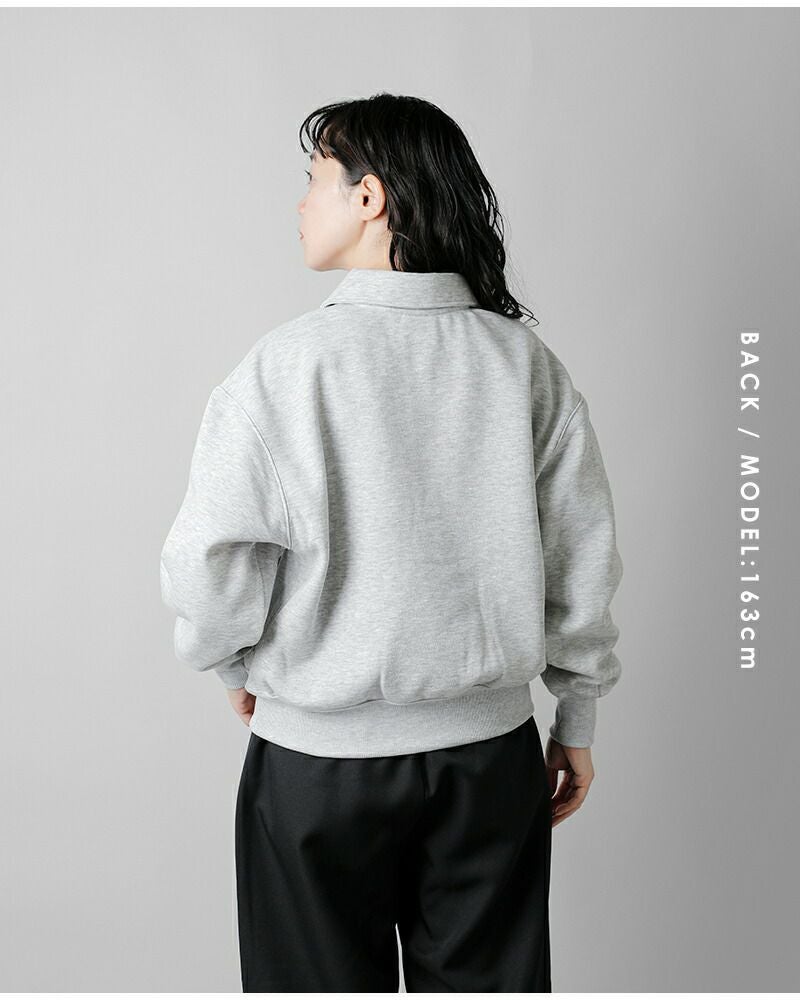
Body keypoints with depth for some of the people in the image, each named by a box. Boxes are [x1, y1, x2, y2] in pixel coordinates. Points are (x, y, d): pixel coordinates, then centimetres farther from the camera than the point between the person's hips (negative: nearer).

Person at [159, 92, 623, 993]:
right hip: (492, 748, 3)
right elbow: (583, 559, 0)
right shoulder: (525, 361, -3)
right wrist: (576, 721, 12)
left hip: (322, 754, -3)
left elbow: (212, 563, -14)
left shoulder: (287, 363, -15)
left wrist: (237, 667, 7)